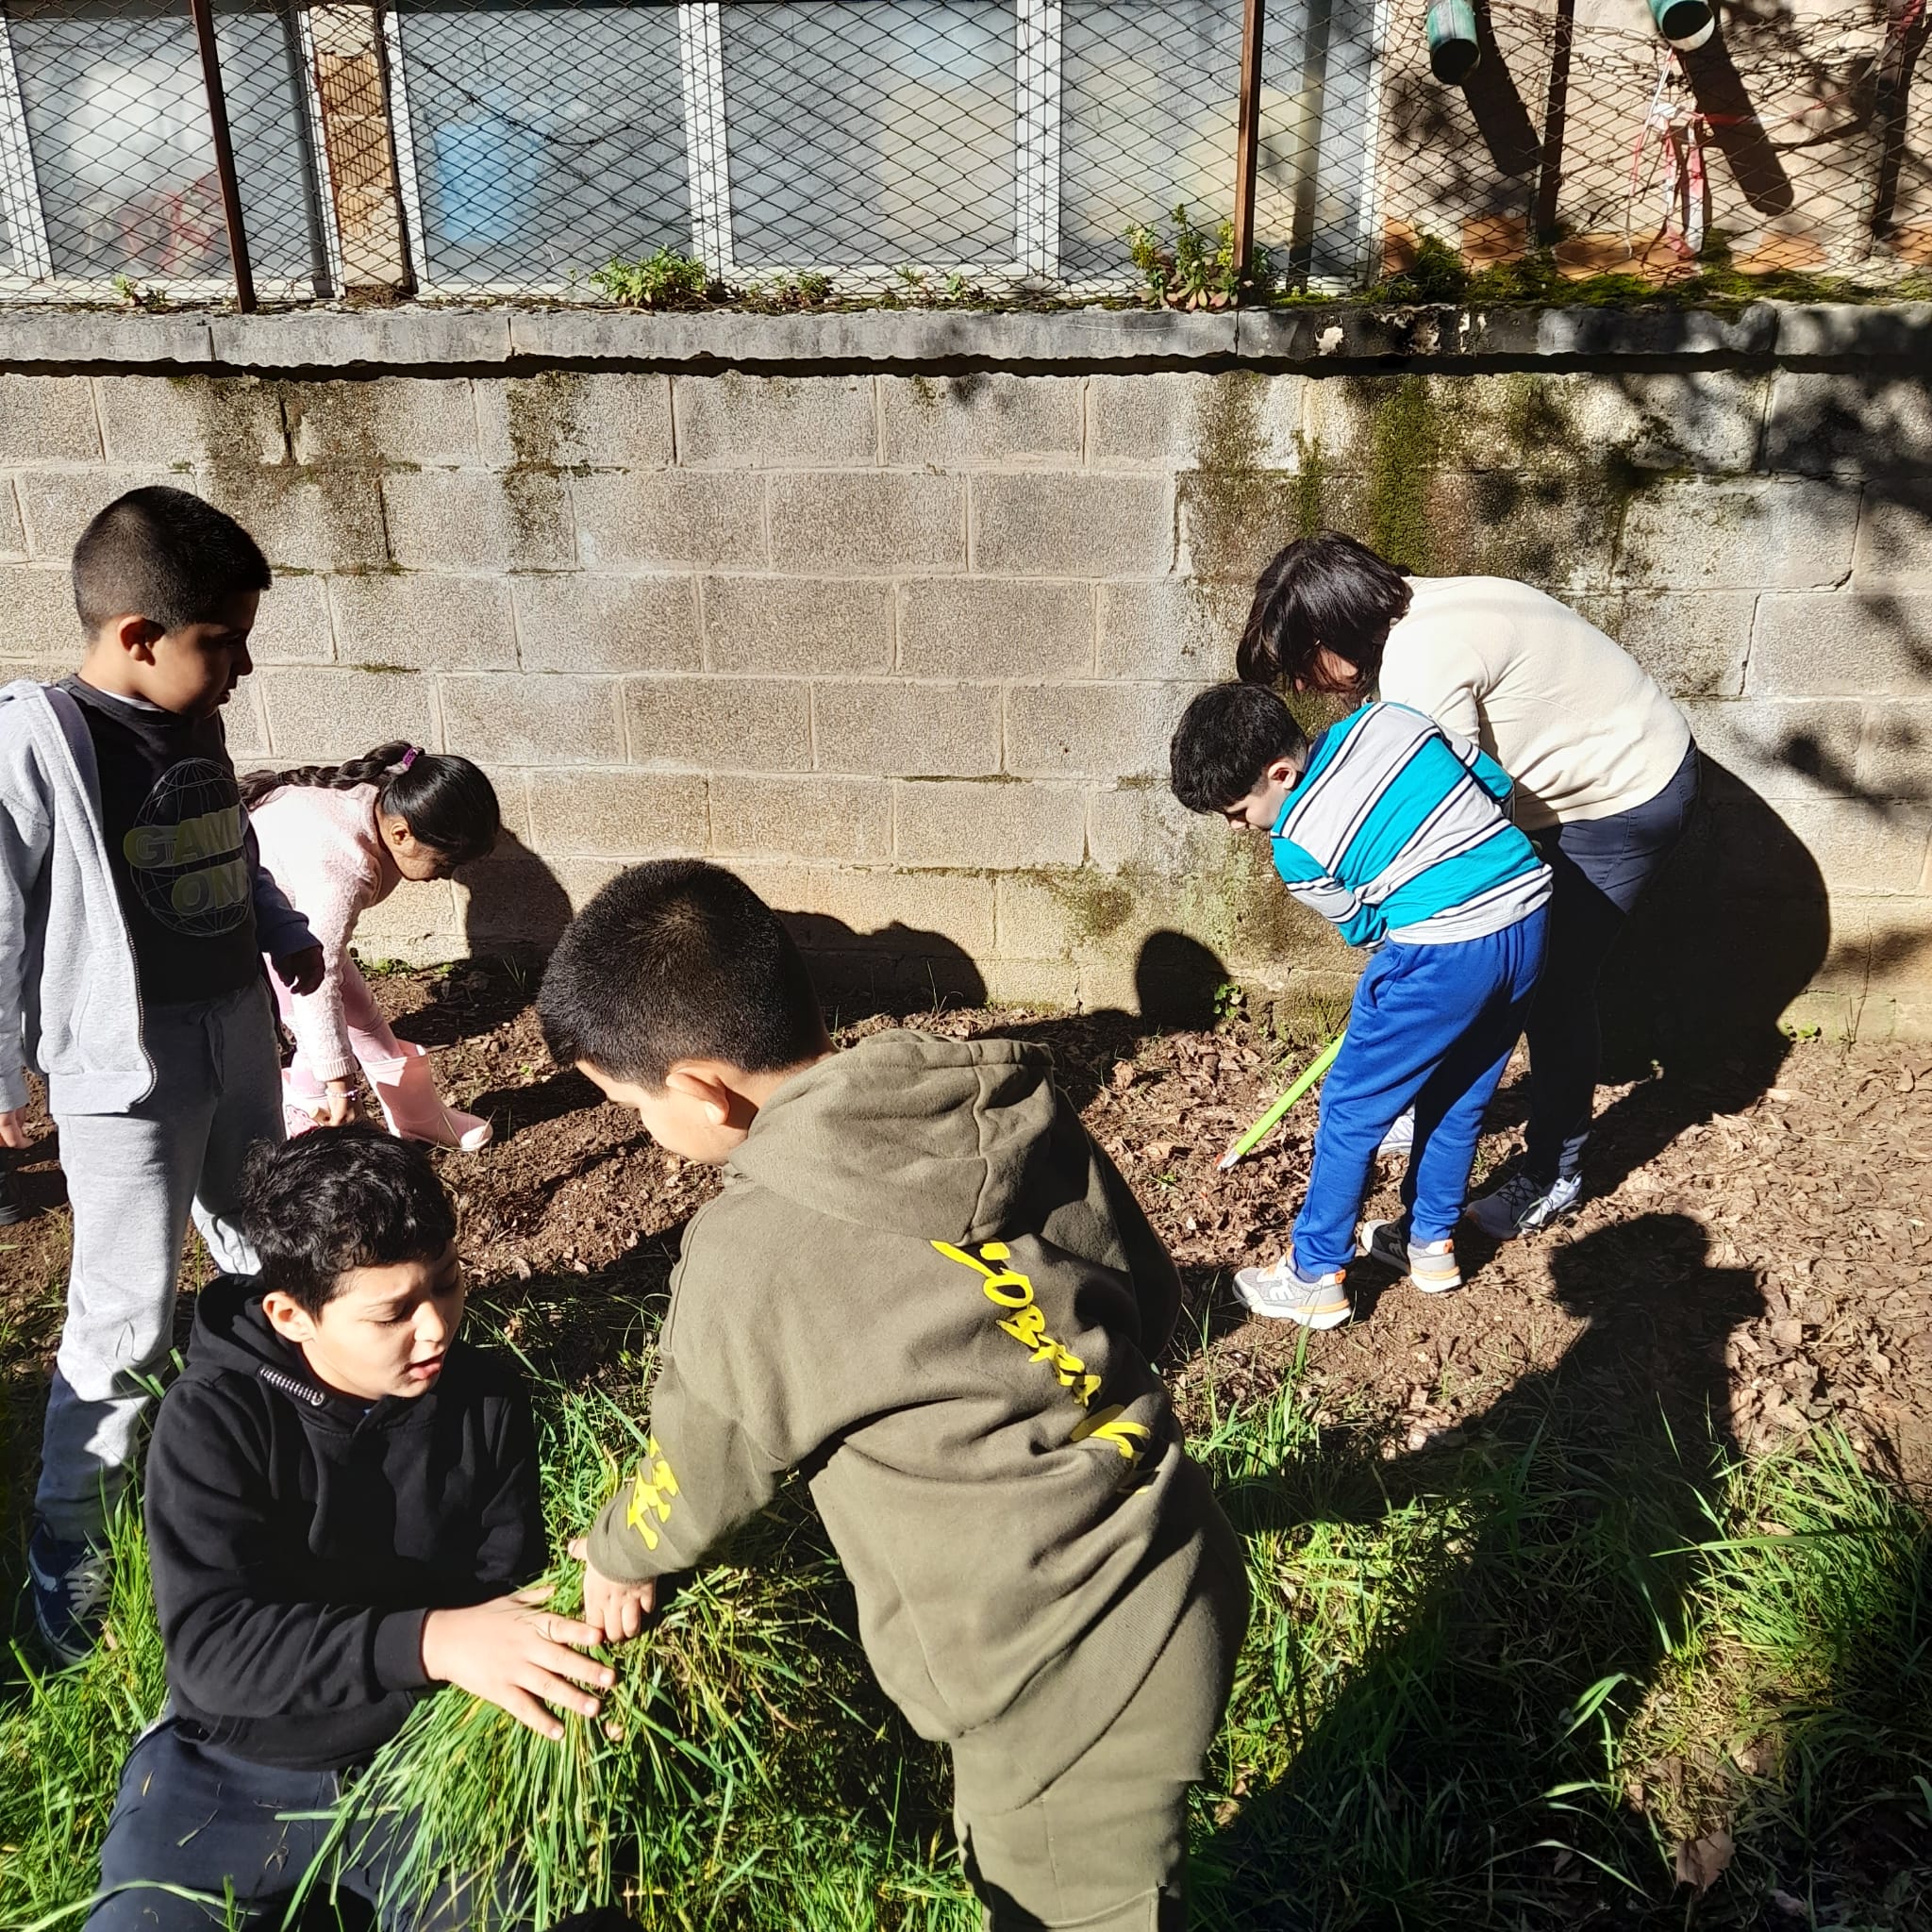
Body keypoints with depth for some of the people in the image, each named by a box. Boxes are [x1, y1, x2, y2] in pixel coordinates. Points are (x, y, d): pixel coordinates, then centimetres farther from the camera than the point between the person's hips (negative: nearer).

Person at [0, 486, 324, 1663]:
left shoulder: (197, 725, 3)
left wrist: (288, 934, 6)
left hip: (238, 1037, 7)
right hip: (125, 1070, -7)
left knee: (267, 1261, 22)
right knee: (129, 1321, -1)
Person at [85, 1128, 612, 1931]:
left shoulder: (489, 1397, -8)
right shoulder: (213, 1421, -17)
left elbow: (507, 1585, -2)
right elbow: (211, 1645, -27)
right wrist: (430, 1641, -40)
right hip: (232, 1772, -1)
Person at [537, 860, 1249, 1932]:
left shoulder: (752, 1255, -23)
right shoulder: (1012, 1103, -6)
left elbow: (704, 1469, -4)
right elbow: (1149, 1293, 6)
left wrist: (616, 1558, 19)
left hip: (1068, 1683, -6)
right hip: (1179, 1586, 7)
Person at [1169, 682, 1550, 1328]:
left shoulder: (1295, 848, -8)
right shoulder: (1385, 717, 6)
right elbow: (1496, 781, 14)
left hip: (1441, 952, -8)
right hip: (1531, 915, 8)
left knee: (1351, 1109, 9)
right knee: (1459, 1096, 24)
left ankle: (1314, 1278, 19)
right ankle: (1430, 1243, 40)